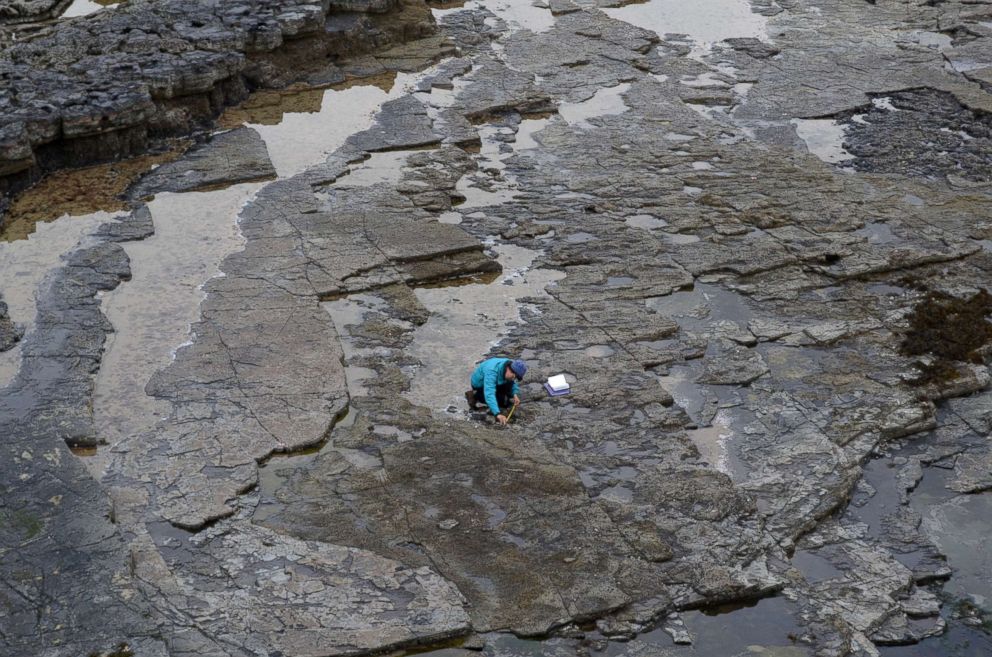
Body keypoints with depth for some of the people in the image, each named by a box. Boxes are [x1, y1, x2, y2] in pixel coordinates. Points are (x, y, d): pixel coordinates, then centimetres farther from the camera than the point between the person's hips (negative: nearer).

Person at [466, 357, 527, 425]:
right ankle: (475, 395, -6)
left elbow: (513, 382, 0)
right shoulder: (492, 371, -42)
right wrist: (498, 414, -60)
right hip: (480, 384, -6)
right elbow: (489, 394, -51)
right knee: (501, 401, -20)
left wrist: (515, 394, -21)